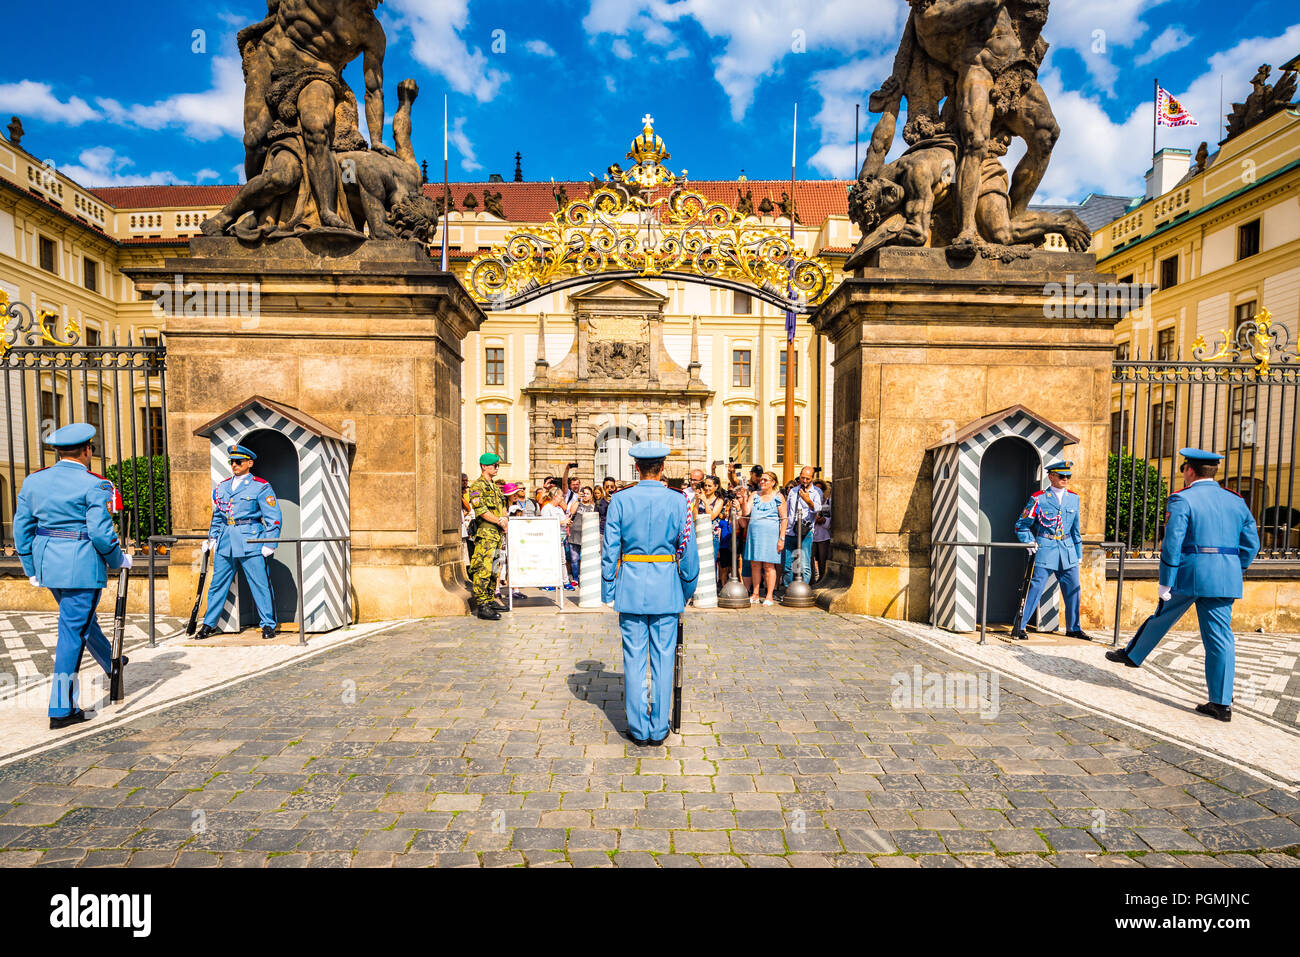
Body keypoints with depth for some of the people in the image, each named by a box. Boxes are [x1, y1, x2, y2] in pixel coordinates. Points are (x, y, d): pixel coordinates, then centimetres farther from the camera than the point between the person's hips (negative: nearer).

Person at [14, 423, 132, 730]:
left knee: (81, 618, 25)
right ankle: (61, 710, 6)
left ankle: (110, 664, 47)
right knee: (73, 630, 0)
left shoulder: (34, 480, 5)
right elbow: (101, 533, -19)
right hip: (81, 565, -8)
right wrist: (119, 559, -2)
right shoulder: (94, 485, -16)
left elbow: (22, 528, 9)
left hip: (47, 563, 8)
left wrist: (31, 569, 17)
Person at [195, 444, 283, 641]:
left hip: (250, 541, -5)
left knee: (260, 584, -2)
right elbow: (217, 516, 24)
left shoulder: (260, 486, -3)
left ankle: (268, 624, 7)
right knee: (218, 583, 11)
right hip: (225, 542, 5)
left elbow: (274, 518, -5)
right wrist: (211, 538, 16)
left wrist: (269, 544, -10)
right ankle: (209, 624, 25)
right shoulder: (222, 487, 14)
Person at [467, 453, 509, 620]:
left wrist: (505, 518, -2)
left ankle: (491, 601, 22)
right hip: (485, 533, -9)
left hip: (498, 534, 9)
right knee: (483, 569, -10)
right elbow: (481, 510, -17)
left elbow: (502, 508, 19)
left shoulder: (495, 487, 20)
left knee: (493, 569, 13)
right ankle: (482, 606, -8)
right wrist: (500, 522, -13)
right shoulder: (477, 486, -7)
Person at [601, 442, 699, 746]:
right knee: (663, 658, 11)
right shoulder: (677, 501, -4)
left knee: (634, 659, 10)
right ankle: (659, 729, 21)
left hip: (631, 586, 0)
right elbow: (688, 549, -1)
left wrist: (607, 589, 6)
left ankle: (638, 729, 20)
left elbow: (610, 549, -3)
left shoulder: (620, 500, -4)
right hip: (666, 587, 0)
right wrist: (688, 587, 11)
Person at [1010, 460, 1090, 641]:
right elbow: (1021, 526, 1)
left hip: (1068, 551, 5)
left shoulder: (1074, 498, 9)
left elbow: (1075, 528, 18)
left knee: (1073, 590, 10)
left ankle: (1073, 628, 27)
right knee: (1035, 588, -6)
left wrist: (1078, 552, 17)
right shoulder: (1038, 498, -5)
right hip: (1045, 551, -5)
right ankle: (1019, 627, 0)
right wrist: (1030, 542, -11)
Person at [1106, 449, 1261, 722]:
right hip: (1226, 580, 5)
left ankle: (1133, 655, 35)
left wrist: (1165, 583, -10)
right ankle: (1221, 703, 8)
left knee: (1161, 618, 15)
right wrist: (1234, 572, 21)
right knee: (1220, 638, 5)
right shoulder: (1236, 501, 10)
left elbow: (1172, 544, -15)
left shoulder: (1182, 499, -9)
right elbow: (1251, 543, 11)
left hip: (1188, 575, -5)